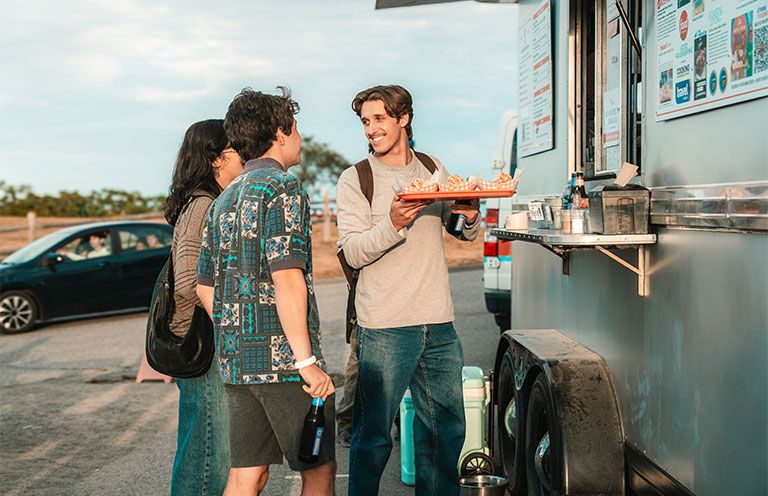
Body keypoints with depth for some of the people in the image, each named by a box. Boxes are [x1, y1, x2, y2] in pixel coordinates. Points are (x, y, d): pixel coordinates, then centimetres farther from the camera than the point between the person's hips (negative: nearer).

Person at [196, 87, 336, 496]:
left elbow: (205, 287, 19)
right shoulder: (283, 188, -9)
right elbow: (287, 278, -19)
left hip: (234, 359, 8)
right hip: (281, 356, -8)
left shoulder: (224, 199, 17)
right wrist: (306, 361, -19)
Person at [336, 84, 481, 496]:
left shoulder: (433, 169, 12)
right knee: (373, 434, 0)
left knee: (445, 428, 12)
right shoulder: (354, 180, -1)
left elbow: (464, 234, 19)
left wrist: (470, 218, -4)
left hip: (438, 323, 5)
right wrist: (393, 224, -26)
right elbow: (353, 253, -9)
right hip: (384, 327, -4)